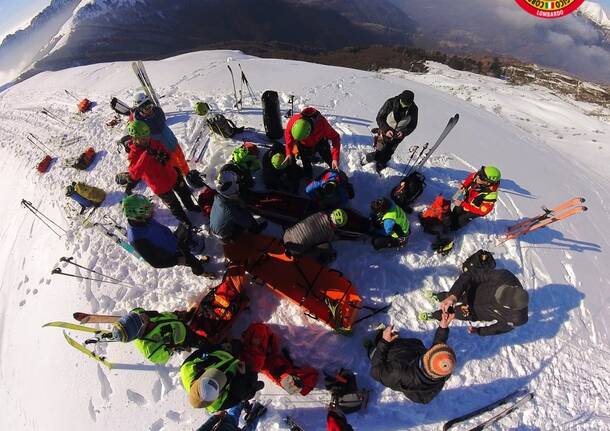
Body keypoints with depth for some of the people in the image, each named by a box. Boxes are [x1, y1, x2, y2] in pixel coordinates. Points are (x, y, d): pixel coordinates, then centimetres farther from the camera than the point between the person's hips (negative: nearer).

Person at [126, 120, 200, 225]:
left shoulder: (155, 143, -9)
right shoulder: (134, 155, -22)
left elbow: (167, 155, 1)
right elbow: (134, 175, -37)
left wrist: (163, 157, -25)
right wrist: (146, 155, -44)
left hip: (173, 176, 5)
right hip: (161, 187, -5)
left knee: (185, 193, 27)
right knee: (174, 206, 13)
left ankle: (191, 206, 57)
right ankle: (185, 221, 40)